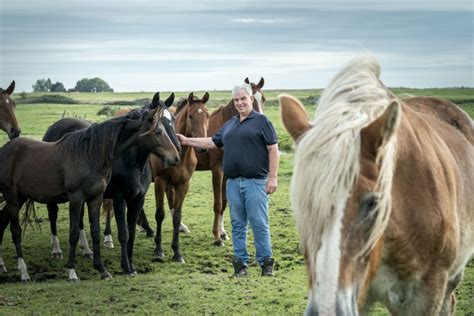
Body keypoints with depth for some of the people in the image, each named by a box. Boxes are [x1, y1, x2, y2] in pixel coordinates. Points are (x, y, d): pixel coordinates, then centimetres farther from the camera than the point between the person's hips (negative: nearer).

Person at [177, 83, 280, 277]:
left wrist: (273, 177, -14)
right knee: (237, 224, 8)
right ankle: (240, 263, 14)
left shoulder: (261, 121, -3)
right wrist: (187, 141, 21)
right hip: (233, 182, 6)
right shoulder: (230, 124, 18)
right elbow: (213, 142, 25)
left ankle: (266, 262, 2)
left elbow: (273, 150, -7)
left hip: (255, 181, -6)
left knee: (259, 224, -5)